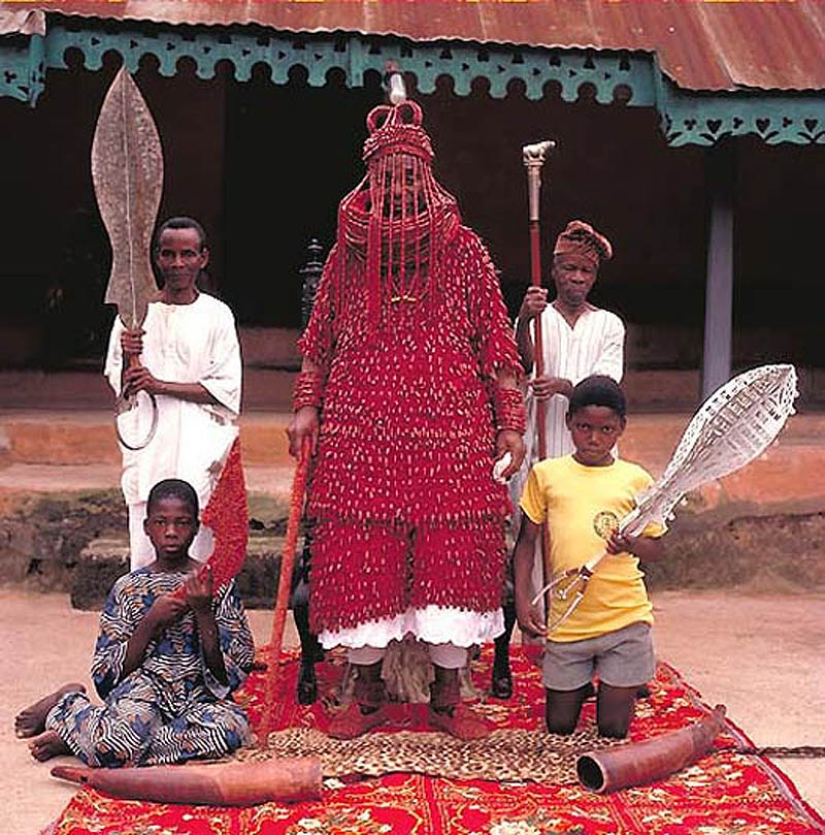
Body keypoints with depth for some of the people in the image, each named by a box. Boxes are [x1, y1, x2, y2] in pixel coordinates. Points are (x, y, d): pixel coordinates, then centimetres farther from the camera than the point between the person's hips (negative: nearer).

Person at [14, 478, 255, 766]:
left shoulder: (219, 585, 3)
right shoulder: (128, 589, 4)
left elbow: (228, 672, -3)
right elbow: (107, 675, 0)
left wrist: (203, 612, -15)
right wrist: (151, 622, -11)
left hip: (198, 697, 3)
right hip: (142, 687, -3)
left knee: (234, 725, -34)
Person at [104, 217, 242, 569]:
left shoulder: (216, 315, 1)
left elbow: (226, 390, -4)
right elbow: (118, 384, 11)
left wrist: (161, 385, -11)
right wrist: (127, 357, -12)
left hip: (198, 447, -2)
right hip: (148, 439, 2)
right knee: (145, 552, -1)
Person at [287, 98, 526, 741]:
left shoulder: (463, 250, 6)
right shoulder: (351, 249, 11)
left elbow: (496, 343, 5)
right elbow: (319, 339, 15)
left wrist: (510, 423, -1)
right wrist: (307, 406, 5)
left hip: (448, 426, -1)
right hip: (361, 425, 1)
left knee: (450, 551, -1)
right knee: (361, 551, 1)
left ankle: (447, 694, 11)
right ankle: (369, 691, 14)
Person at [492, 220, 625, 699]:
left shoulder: (609, 325, 12)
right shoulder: (537, 316, 7)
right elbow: (522, 363, -13)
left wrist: (564, 385, -22)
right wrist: (525, 320, -32)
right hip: (538, 445, -2)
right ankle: (502, 656, 6)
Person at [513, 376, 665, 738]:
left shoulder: (635, 479, 3)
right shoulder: (546, 474, 4)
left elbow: (656, 548, 7)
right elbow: (527, 541, 9)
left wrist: (631, 544, -15)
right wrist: (522, 600, 0)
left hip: (625, 617, -1)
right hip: (566, 620, 1)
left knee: (613, 731, 6)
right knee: (559, 727, 10)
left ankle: (624, 686, 37)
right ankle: (580, 686, 41)